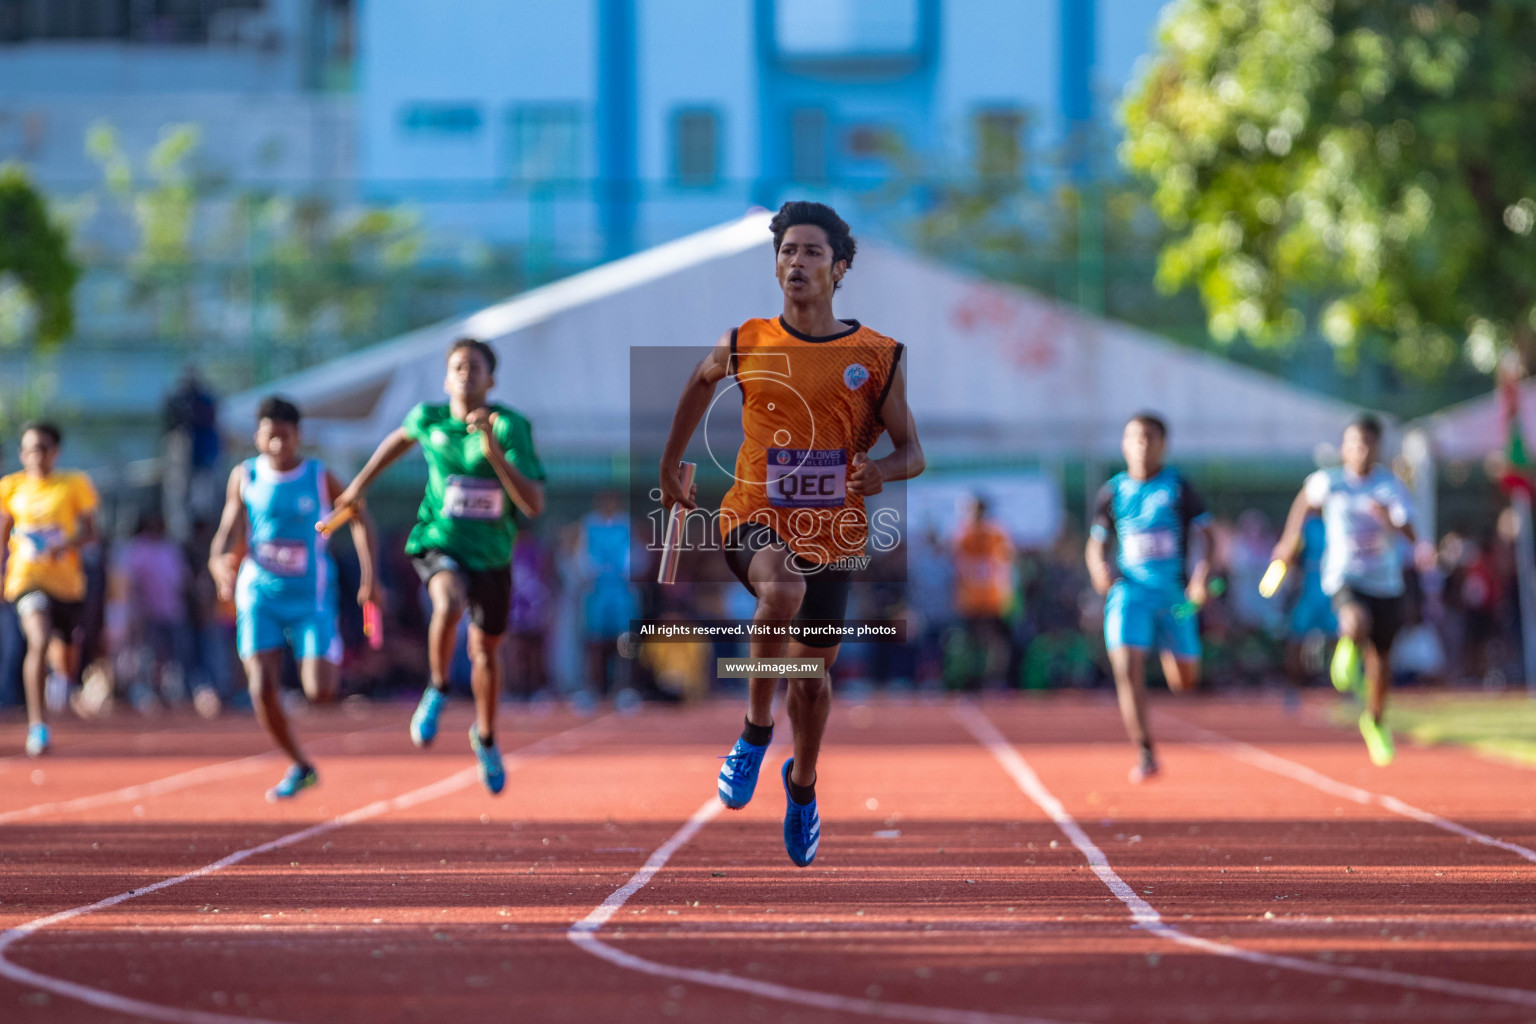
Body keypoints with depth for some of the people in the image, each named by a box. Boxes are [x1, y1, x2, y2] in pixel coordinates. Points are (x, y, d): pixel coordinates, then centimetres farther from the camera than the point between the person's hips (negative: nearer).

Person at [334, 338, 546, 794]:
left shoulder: (510, 427, -15)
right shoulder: (429, 419, -9)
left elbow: (534, 505, -22)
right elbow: (402, 437, 18)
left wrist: (494, 453, -31)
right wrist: (360, 484, 23)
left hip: (492, 553, 1)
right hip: (439, 542, -1)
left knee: (486, 650, 17)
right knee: (450, 604, -35)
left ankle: (485, 737, 45)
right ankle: (438, 690, -10)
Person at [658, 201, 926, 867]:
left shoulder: (878, 357, -5)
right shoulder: (743, 346, -3)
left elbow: (912, 451, -1)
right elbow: (701, 382, 19)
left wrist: (884, 471, -24)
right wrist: (670, 465, 24)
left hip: (830, 534, 2)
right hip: (755, 519, -2)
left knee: (814, 672, 14)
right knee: (782, 591, -36)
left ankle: (802, 785, 44)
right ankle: (756, 730, -15)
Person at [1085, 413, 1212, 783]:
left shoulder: (1177, 487, 0)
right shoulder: (1113, 492, 5)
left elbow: (1204, 533, -1)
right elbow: (1096, 543, 13)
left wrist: (1201, 575, -17)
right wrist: (1099, 568, -9)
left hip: (1174, 592, 0)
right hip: (1129, 589, 0)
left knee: (1185, 683, 8)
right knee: (1127, 669, -20)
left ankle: (1173, 655, 47)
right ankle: (1145, 754, -15)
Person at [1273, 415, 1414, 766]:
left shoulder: (1391, 485, -6)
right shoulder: (1328, 481, -6)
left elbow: (1410, 535, -15)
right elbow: (1305, 500, 17)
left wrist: (1390, 520, -34)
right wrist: (1291, 538, 23)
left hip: (1386, 582, 2)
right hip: (1345, 576, -2)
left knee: (1380, 658, 13)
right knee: (1357, 623, -35)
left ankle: (1375, 722, 40)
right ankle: (1348, 648, 3)